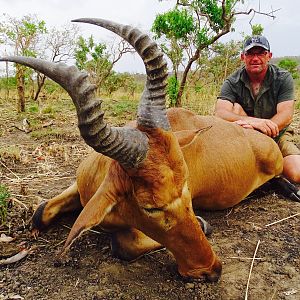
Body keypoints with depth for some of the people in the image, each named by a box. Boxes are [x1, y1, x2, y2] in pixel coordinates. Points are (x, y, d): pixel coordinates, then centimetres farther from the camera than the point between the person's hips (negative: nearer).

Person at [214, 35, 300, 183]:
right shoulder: (232, 82, -8)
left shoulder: (283, 78, -6)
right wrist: (253, 121, -43)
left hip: (277, 135, 0)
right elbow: (220, 113, -25)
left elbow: (286, 115, -19)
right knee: (235, 107, -25)